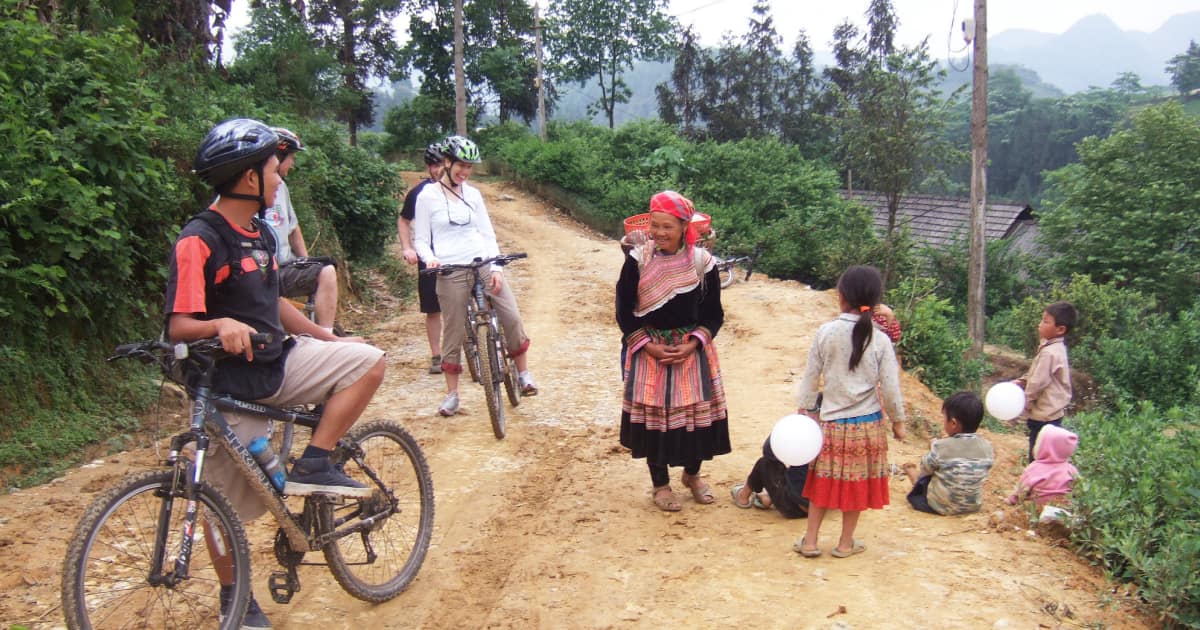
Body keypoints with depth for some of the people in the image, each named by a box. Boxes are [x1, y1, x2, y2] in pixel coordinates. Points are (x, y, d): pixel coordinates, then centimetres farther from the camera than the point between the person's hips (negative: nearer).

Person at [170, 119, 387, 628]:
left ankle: (312, 466, -2)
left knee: (366, 360, -6)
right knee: (228, 500, 1)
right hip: (229, 384, -7)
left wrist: (329, 339, 18)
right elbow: (178, 326, -20)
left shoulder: (259, 234, 9)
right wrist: (221, 325, -41)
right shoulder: (199, 241, -17)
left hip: (275, 364, 8)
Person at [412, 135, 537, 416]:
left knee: (512, 317, -7)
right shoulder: (427, 196, 1)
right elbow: (420, 239, 3)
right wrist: (430, 258, -18)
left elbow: (488, 234, 10)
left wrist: (496, 268, -1)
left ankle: (523, 374, 11)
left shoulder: (473, 194, 11)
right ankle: (452, 393, 15)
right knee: (453, 332, 1)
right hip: (450, 273, -3)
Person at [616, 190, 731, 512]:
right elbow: (624, 312, -3)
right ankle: (660, 484, 23)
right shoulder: (637, 261, -8)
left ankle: (692, 474, 32)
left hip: (693, 350, 1)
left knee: (696, 411, 6)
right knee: (653, 414, 3)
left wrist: (692, 345, -12)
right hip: (649, 351, -1)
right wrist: (648, 345, -12)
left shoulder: (702, 262, -6)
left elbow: (714, 314, 1)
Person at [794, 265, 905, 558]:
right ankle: (846, 543, 24)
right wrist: (898, 421, 8)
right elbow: (890, 387, -6)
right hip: (867, 423, 0)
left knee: (824, 480, 14)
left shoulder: (825, 333, -9)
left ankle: (810, 540, 19)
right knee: (857, 483, 13)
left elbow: (810, 377, -3)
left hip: (832, 422, 1)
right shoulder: (880, 340, -9)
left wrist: (806, 410, 11)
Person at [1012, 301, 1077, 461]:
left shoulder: (1049, 353, -23)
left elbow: (1037, 384, -20)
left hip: (1044, 416, -10)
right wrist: (1019, 382, 3)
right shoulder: (1056, 348, 9)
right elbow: (1035, 376, 17)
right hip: (1051, 413, 10)